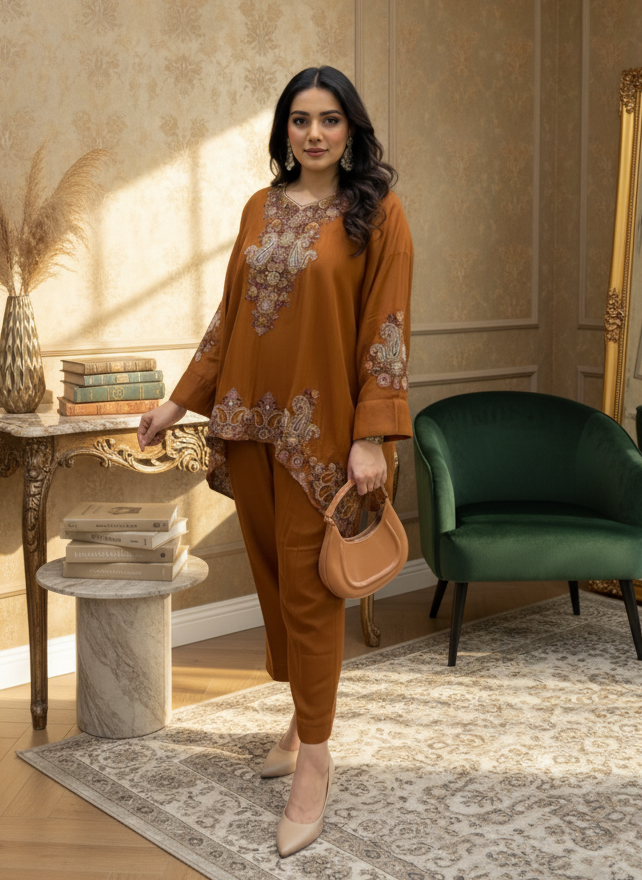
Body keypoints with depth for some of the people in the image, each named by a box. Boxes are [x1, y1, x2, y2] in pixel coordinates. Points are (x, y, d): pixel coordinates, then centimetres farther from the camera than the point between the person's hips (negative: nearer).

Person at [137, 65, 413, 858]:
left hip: (318, 427, -5)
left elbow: (386, 329, -9)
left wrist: (373, 436, -16)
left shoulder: (375, 213, -5)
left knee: (307, 586, -1)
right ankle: (304, 716, 31)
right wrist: (182, 400, 14)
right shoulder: (261, 209, 10)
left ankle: (314, 757, 12)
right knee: (272, 575, 12)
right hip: (249, 417, 5)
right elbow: (229, 315, 14)